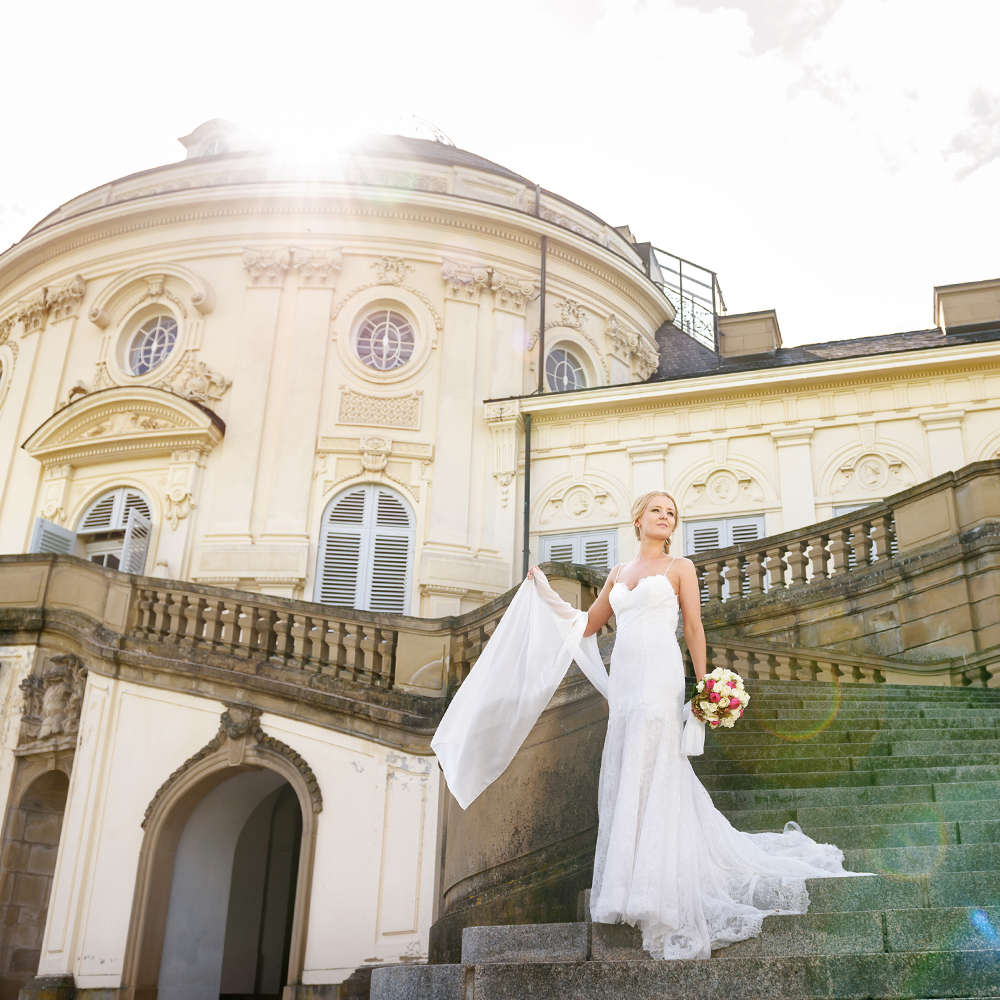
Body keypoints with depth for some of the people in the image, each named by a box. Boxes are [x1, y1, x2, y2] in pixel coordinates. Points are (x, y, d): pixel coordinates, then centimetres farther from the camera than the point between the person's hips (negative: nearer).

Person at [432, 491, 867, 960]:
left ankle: (656, 892, -6)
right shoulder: (618, 573, 20)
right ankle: (632, 886, 14)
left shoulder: (680, 566, 7)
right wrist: (544, 592, 17)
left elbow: (694, 627, 2)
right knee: (624, 778, 4)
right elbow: (586, 625, 23)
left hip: (660, 678, -5)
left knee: (653, 777, -10)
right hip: (624, 679, 5)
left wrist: (702, 684, -6)